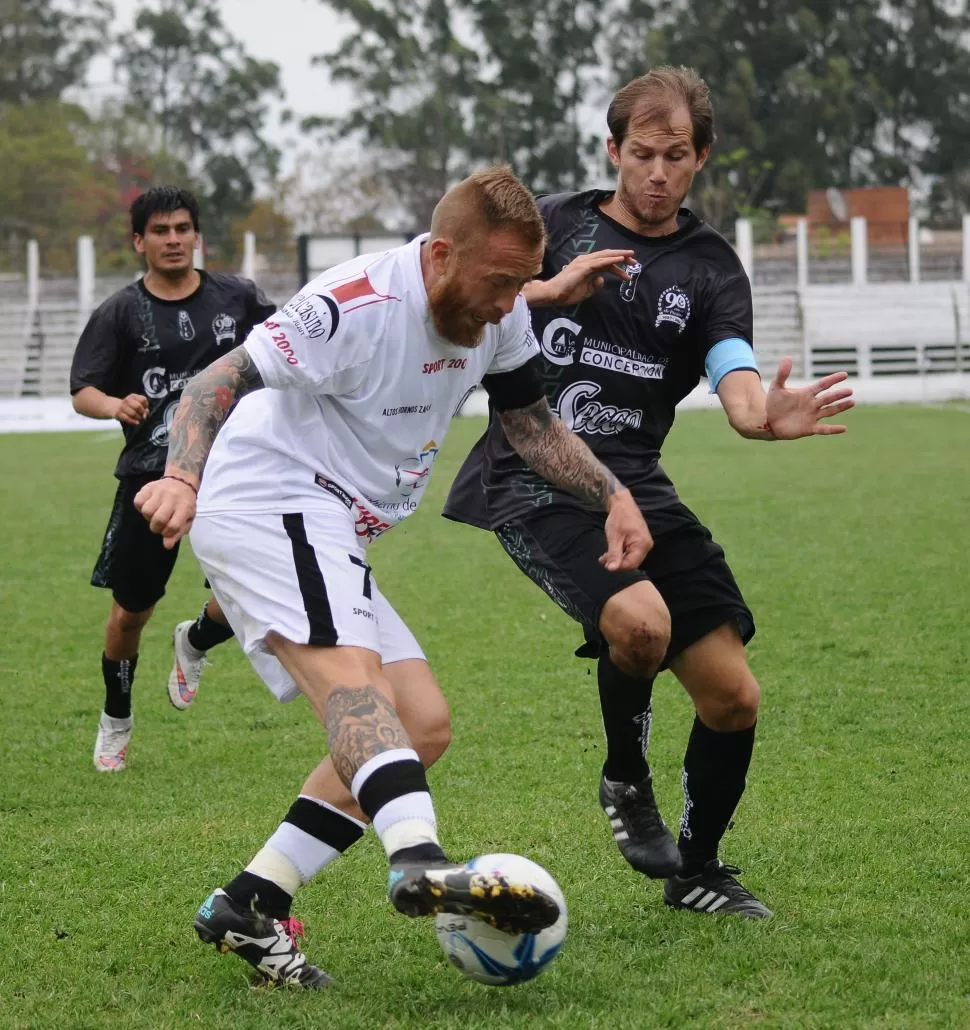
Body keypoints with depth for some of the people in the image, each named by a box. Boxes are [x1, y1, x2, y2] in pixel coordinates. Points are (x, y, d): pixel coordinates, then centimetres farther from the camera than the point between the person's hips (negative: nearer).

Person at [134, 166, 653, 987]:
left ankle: (247, 910, 0)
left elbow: (529, 420, 20)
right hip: (269, 508, -9)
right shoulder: (357, 307, -20)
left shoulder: (499, 314, 4)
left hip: (328, 544, 9)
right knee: (352, 675, -33)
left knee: (424, 726, 2)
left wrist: (613, 495, 8)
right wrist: (182, 477, -38)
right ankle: (420, 863, -56)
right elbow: (220, 382, -21)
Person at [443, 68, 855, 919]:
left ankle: (697, 872, 24)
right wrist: (549, 289, -19)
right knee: (640, 619, -32)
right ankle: (627, 780, -1)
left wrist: (767, 416, -33)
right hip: (534, 480, -4)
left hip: (636, 487, 4)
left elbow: (737, 379, -9)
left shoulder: (710, 267, 7)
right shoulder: (557, 225, 4)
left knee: (733, 695, -1)